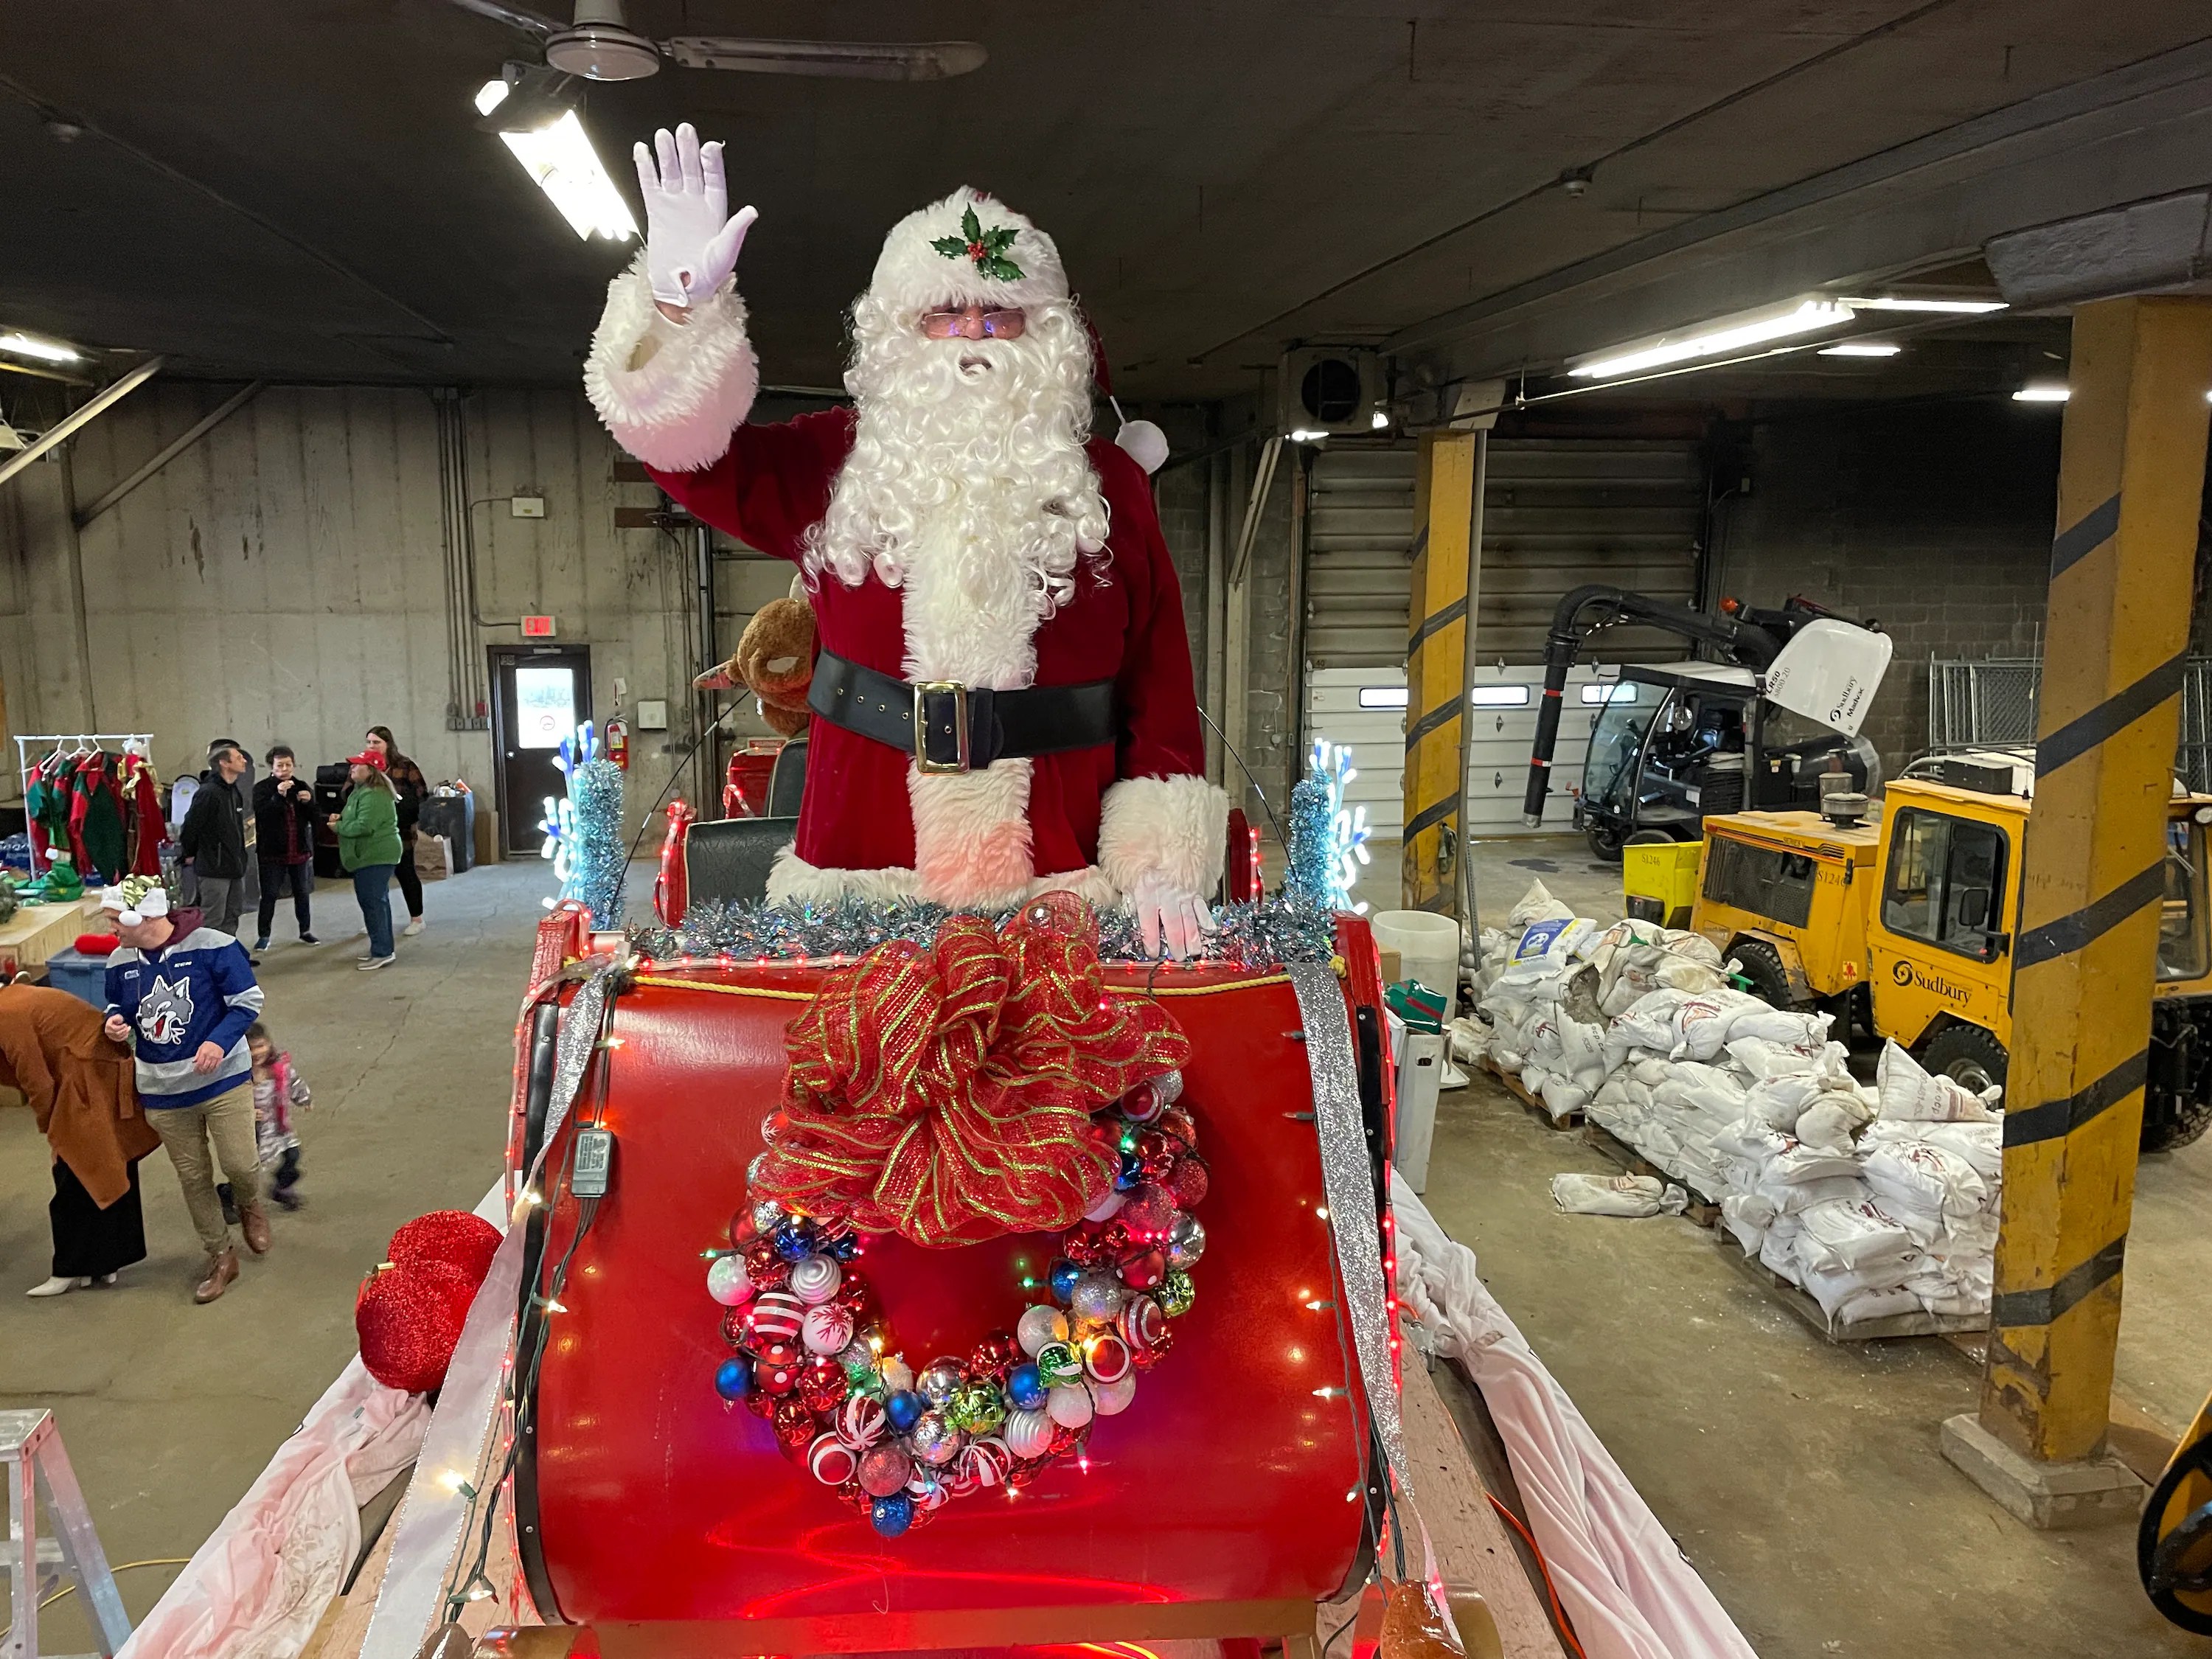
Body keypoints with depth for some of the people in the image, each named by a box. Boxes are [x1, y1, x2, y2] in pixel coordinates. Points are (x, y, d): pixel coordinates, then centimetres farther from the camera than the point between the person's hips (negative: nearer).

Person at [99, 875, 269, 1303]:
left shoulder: (212, 947, -16)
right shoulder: (120, 962, -1)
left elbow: (247, 1001, -11)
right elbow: (118, 1005, 18)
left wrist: (220, 1041, -26)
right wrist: (117, 1020, -6)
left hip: (223, 1080, -4)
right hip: (163, 1092, 4)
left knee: (240, 1164, -7)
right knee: (193, 1178, 11)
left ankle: (250, 1206, 31)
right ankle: (220, 1257, 28)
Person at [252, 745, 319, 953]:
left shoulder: (302, 786, 7)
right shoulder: (262, 788, -5)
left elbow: (314, 818, 9)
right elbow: (262, 814, -19)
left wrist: (308, 802, -11)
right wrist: (279, 796, -30)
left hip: (300, 850, 4)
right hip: (273, 851, -4)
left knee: (302, 893, 13)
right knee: (269, 895, 0)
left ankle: (305, 931, 24)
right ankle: (263, 936, 7)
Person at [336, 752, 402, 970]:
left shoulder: (373, 796, -20)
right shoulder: (361, 790, 16)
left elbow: (364, 827, -27)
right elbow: (357, 818, 27)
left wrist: (338, 827, -12)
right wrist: (342, 818, 6)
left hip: (376, 856, -11)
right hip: (372, 855, 11)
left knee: (372, 902, -10)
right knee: (377, 901, 16)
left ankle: (382, 952, -6)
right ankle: (382, 948, 24)